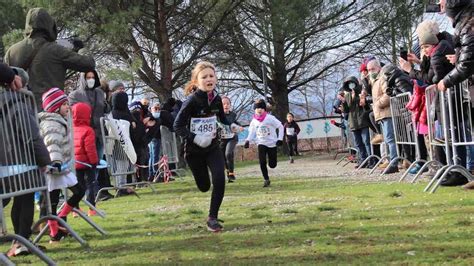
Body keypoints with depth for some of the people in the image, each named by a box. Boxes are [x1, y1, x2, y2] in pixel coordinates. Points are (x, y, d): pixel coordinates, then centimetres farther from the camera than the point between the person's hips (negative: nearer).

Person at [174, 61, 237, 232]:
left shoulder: (216, 99, -4)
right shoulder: (192, 100, -20)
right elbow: (178, 125, -17)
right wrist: (195, 138, -29)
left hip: (213, 148, 3)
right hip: (194, 151, -3)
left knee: (219, 179, -20)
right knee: (204, 186, 12)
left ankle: (212, 218, -5)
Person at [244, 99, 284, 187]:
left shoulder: (270, 118, -12)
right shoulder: (254, 121, -1)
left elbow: (280, 127, -4)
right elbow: (252, 132, 12)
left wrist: (280, 139, -10)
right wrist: (248, 140, -5)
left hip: (272, 143, -2)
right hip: (261, 143, 2)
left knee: (272, 165, -2)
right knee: (262, 162, -16)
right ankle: (266, 179, -1)